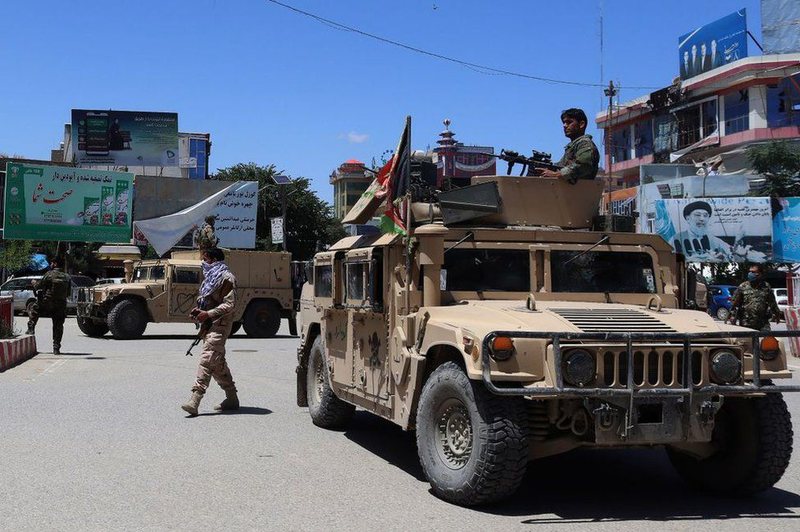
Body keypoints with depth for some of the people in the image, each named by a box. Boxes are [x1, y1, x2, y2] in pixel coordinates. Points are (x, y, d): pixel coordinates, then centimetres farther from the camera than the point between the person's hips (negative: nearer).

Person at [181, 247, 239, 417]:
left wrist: (208, 314, -22)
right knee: (218, 363, 13)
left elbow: (229, 304, -16)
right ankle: (232, 399, 22)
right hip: (209, 325, 10)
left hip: (219, 325, -10)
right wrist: (198, 310, 7)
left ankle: (194, 401, -24)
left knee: (207, 360, -17)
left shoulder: (226, 278, -9)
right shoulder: (210, 277, 21)